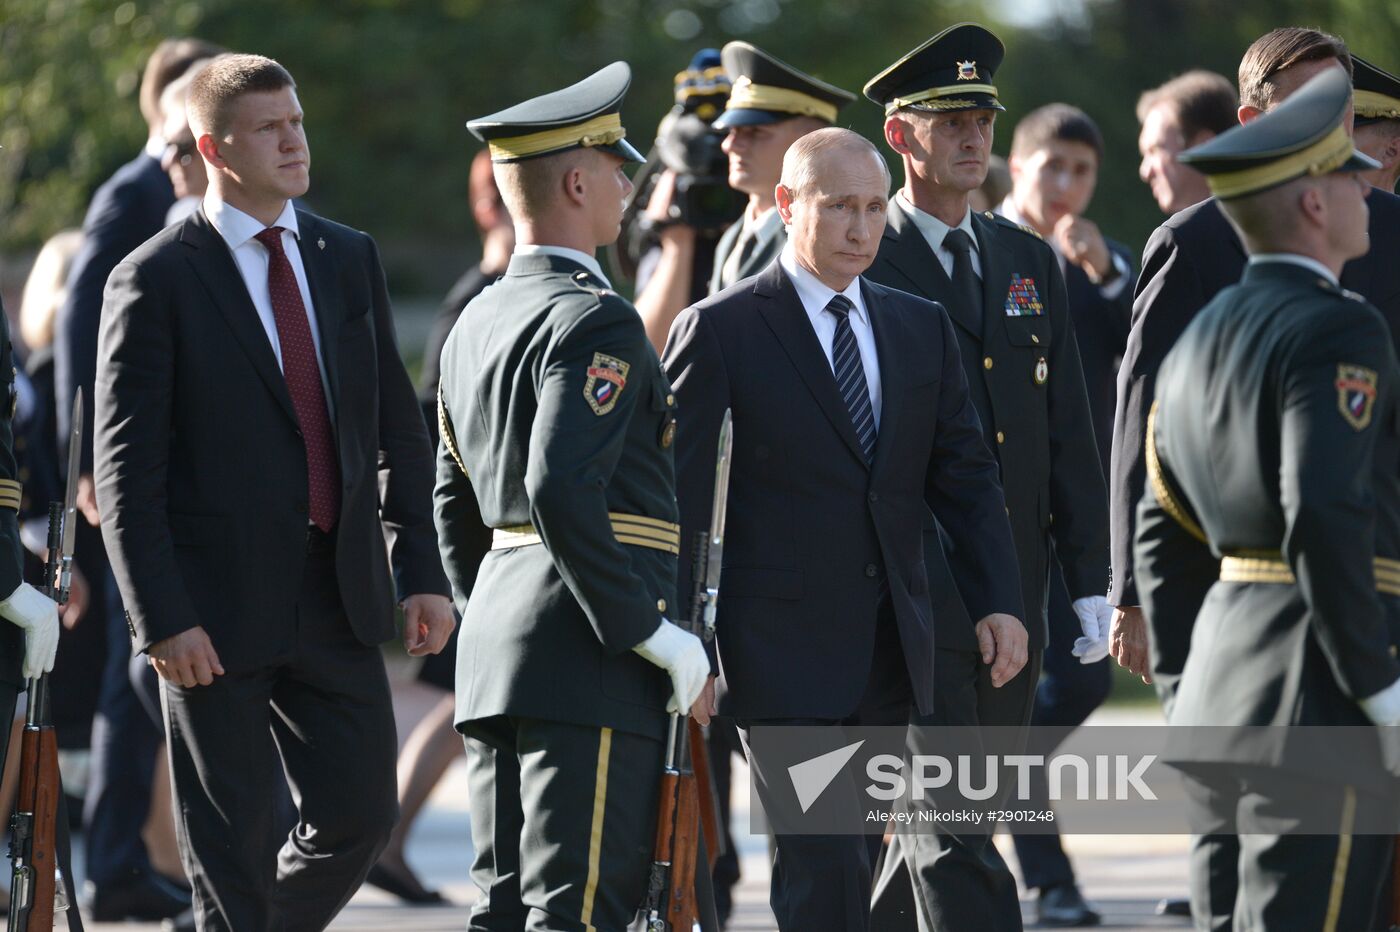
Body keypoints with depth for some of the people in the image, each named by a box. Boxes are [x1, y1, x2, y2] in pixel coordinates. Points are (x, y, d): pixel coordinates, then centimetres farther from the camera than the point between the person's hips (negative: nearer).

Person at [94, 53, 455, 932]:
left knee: (359, 816, 6)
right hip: (220, 611, -5)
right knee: (232, 849, 1)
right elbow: (126, 469, -9)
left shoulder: (350, 259, 10)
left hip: (340, 598, 5)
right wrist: (162, 619, -16)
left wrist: (422, 570, 5)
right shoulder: (156, 281, -7)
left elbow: (400, 430, 14)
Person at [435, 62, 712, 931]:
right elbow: (562, 490, -25)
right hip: (589, 661, -9)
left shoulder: (477, 322, 17)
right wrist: (653, 632, -20)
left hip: (498, 650, 10)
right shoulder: (595, 321, -13)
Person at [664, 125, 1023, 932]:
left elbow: (967, 474, 13)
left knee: (855, 862, 10)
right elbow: (680, 499, -6)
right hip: (782, 647, -6)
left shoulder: (922, 328, 12)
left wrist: (1000, 601, -1)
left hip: (890, 652, 6)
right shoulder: (720, 331, -4)